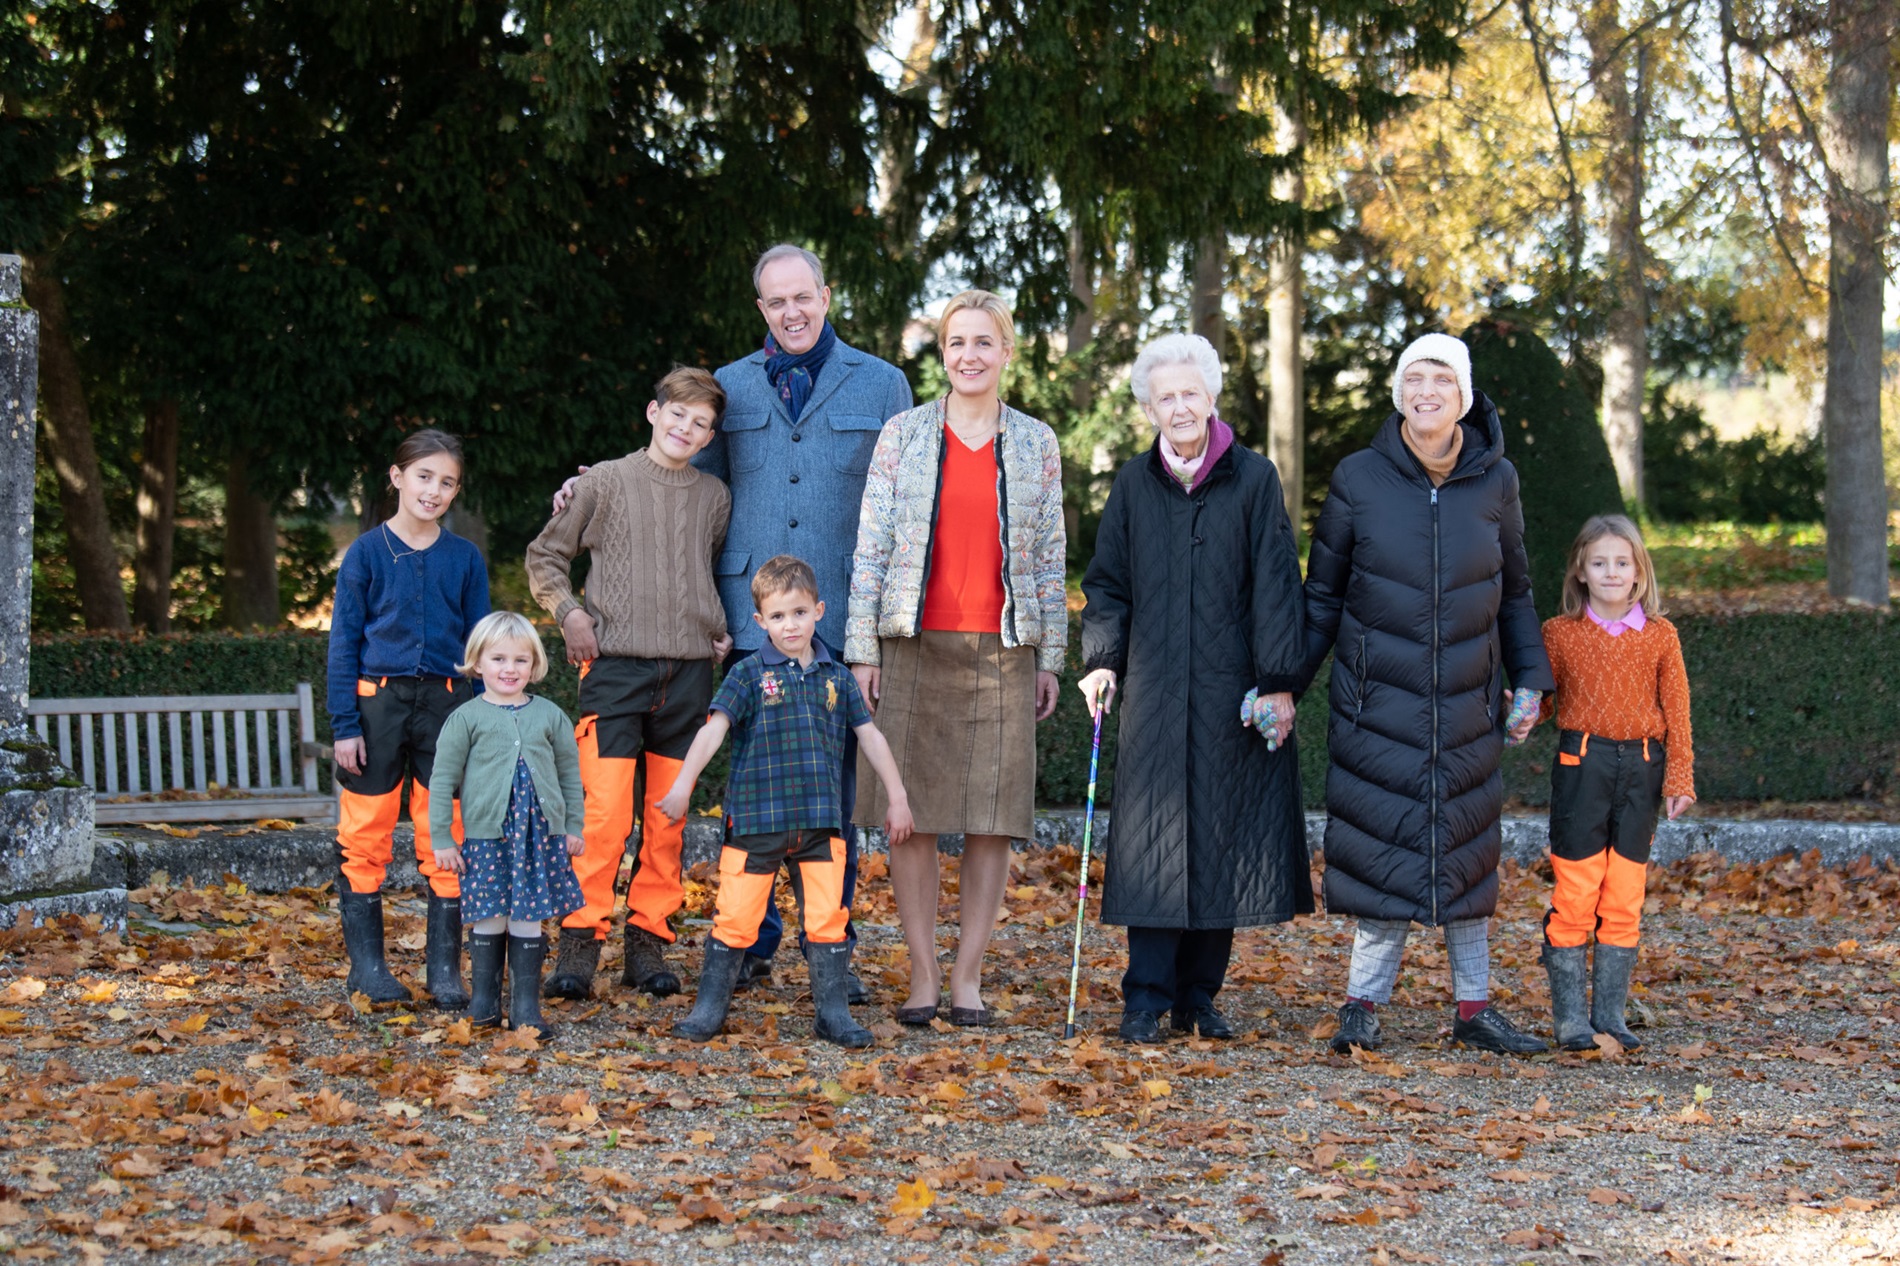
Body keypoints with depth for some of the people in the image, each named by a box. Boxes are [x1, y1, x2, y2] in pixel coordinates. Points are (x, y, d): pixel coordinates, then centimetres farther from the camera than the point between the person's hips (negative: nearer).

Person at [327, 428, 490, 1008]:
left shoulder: (465, 559, 7)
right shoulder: (367, 553, 0)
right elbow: (344, 641, 1)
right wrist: (345, 725, -5)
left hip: (446, 705, 2)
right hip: (378, 703, -2)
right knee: (365, 837, 1)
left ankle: (444, 968, 10)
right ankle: (367, 964, 11)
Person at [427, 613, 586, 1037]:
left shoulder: (549, 716, 8)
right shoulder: (466, 719, 1)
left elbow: (570, 774, 16)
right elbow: (442, 781, 3)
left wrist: (573, 827, 13)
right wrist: (442, 839, 0)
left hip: (540, 836, 2)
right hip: (486, 836, -2)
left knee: (528, 919, 3)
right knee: (488, 919, 2)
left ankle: (525, 1007, 8)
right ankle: (484, 1002, 14)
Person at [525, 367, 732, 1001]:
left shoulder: (715, 497, 12)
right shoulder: (606, 482, 3)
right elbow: (544, 556, 10)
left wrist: (723, 629, 13)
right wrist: (568, 612, -3)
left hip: (689, 671, 3)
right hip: (616, 667, -3)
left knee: (668, 818, 5)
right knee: (604, 811, -11)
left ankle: (649, 942, 13)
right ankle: (580, 944, -5)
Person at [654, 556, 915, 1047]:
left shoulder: (836, 678, 9)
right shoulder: (749, 674, -1)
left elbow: (870, 736, 15)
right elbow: (714, 729, -10)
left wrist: (898, 798, 14)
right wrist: (683, 784, -21)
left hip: (820, 822, 3)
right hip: (756, 820, -3)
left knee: (827, 919, 2)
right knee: (736, 918, 0)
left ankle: (833, 1012, 11)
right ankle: (709, 1009, 12)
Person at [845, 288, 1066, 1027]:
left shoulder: (1036, 443, 9)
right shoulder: (903, 435, 5)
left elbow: (1050, 555, 11)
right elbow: (871, 545, 4)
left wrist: (1050, 657, 7)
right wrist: (862, 649, -1)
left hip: (1002, 648, 1)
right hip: (915, 644, -1)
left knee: (992, 818, -1)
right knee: (913, 815, -1)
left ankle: (969, 978, 7)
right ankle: (923, 978, 7)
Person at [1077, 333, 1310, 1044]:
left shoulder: (1253, 479, 1)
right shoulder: (1134, 485, 8)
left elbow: (1275, 585, -2)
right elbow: (1108, 583, 11)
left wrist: (1278, 682, -7)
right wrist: (1101, 660, -3)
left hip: (1233, 693, -1)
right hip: (1154, 691, 1)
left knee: (1225, 839, 3)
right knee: (1154, 841, -2)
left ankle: (1199, 996, 13)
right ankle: (1147, 1000, 2)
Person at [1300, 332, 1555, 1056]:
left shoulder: (1494, 480, 2)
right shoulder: (1358, 479, -2)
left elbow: (1514, 593, 13)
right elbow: (1322, 597, 5)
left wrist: (1529, 678, 6)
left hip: (1466, 698, 2)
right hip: (1377, 694, -2)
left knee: (1467, 850, 5)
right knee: (1384, 843, -5)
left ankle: (1474, 1008, 13)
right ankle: (1364, 1005, 3)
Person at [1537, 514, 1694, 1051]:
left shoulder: (1659, 637, 5)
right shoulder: (1560, 633, 4)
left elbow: (1677, 712, 6)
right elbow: (1541, 699, 11)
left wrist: (1679, 778, 0)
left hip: (1640, 769, 1)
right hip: (1580, 765, -1)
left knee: (1625, 900, 4)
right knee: (1575, 895, -4)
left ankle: (1610, 1014, 12)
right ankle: (1570, 1017, 3)